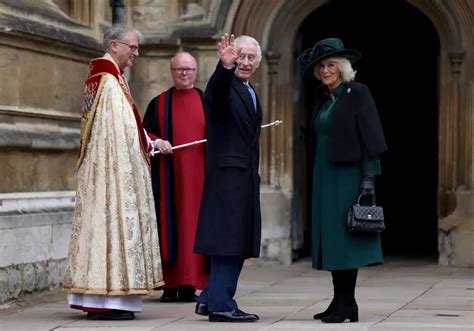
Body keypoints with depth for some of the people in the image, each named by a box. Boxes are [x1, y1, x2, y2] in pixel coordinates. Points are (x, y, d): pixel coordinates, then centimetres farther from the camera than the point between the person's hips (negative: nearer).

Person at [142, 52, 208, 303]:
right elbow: (145, 132, 6)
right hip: (169, 175, 0)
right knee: (169, 223, -4)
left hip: (198, 174, 1)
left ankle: (189, 284, 0)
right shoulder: (159, 103, 11)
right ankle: (170, 284, 0)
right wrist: (156, 141, -14)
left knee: (195, 222, -3)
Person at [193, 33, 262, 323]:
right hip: (227, 173, -9)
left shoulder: (251, 92, 18)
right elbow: (216, 92, -35)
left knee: (238, 243, 12)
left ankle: (210, 300, 20)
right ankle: (221, 305, -3)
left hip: (246, 176, 9)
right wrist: (225, 66, -53)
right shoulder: (223, 86, -10)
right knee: (227, 237, -7)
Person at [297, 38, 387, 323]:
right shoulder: (322, 97, 14)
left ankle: (346, 304, -1)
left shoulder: (358, 93, -7)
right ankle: (340, 302, 12)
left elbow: (370, 136, -11)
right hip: (324, 178, 7)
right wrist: (316, 179, 13)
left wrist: (369, 177, -17)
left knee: (344, 238, -6)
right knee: (331, 237, 7)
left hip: (348, 176, -7)